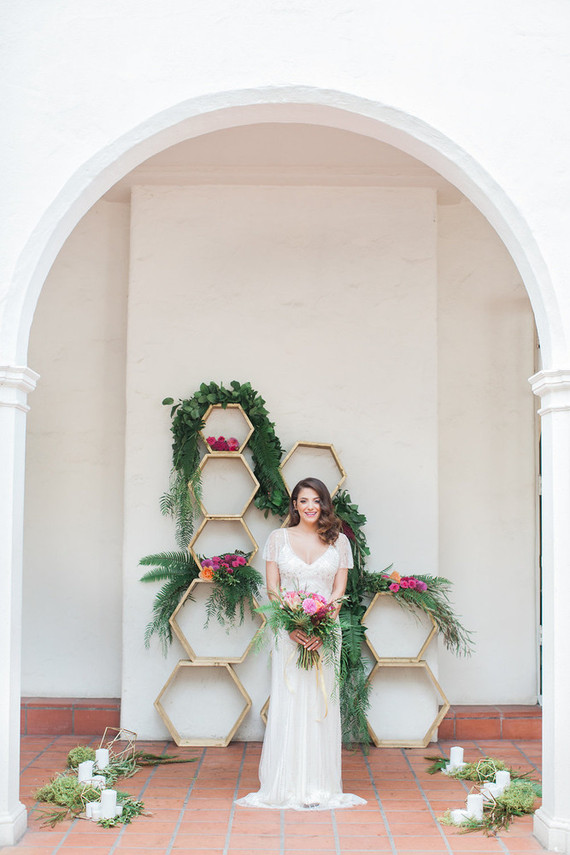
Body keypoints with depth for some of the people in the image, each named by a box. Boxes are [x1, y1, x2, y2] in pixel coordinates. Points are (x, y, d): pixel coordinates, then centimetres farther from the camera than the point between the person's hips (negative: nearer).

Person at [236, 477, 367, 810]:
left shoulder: (339, 541, 7)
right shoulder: (278, 538, 6)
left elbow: (340, 590, 3)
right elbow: (272, 588, 2)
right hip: (288, 630, 0)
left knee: (321, 702, 2)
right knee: (287, 700, 0)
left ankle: (319, 786, 10)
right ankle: (286, 785, 8)